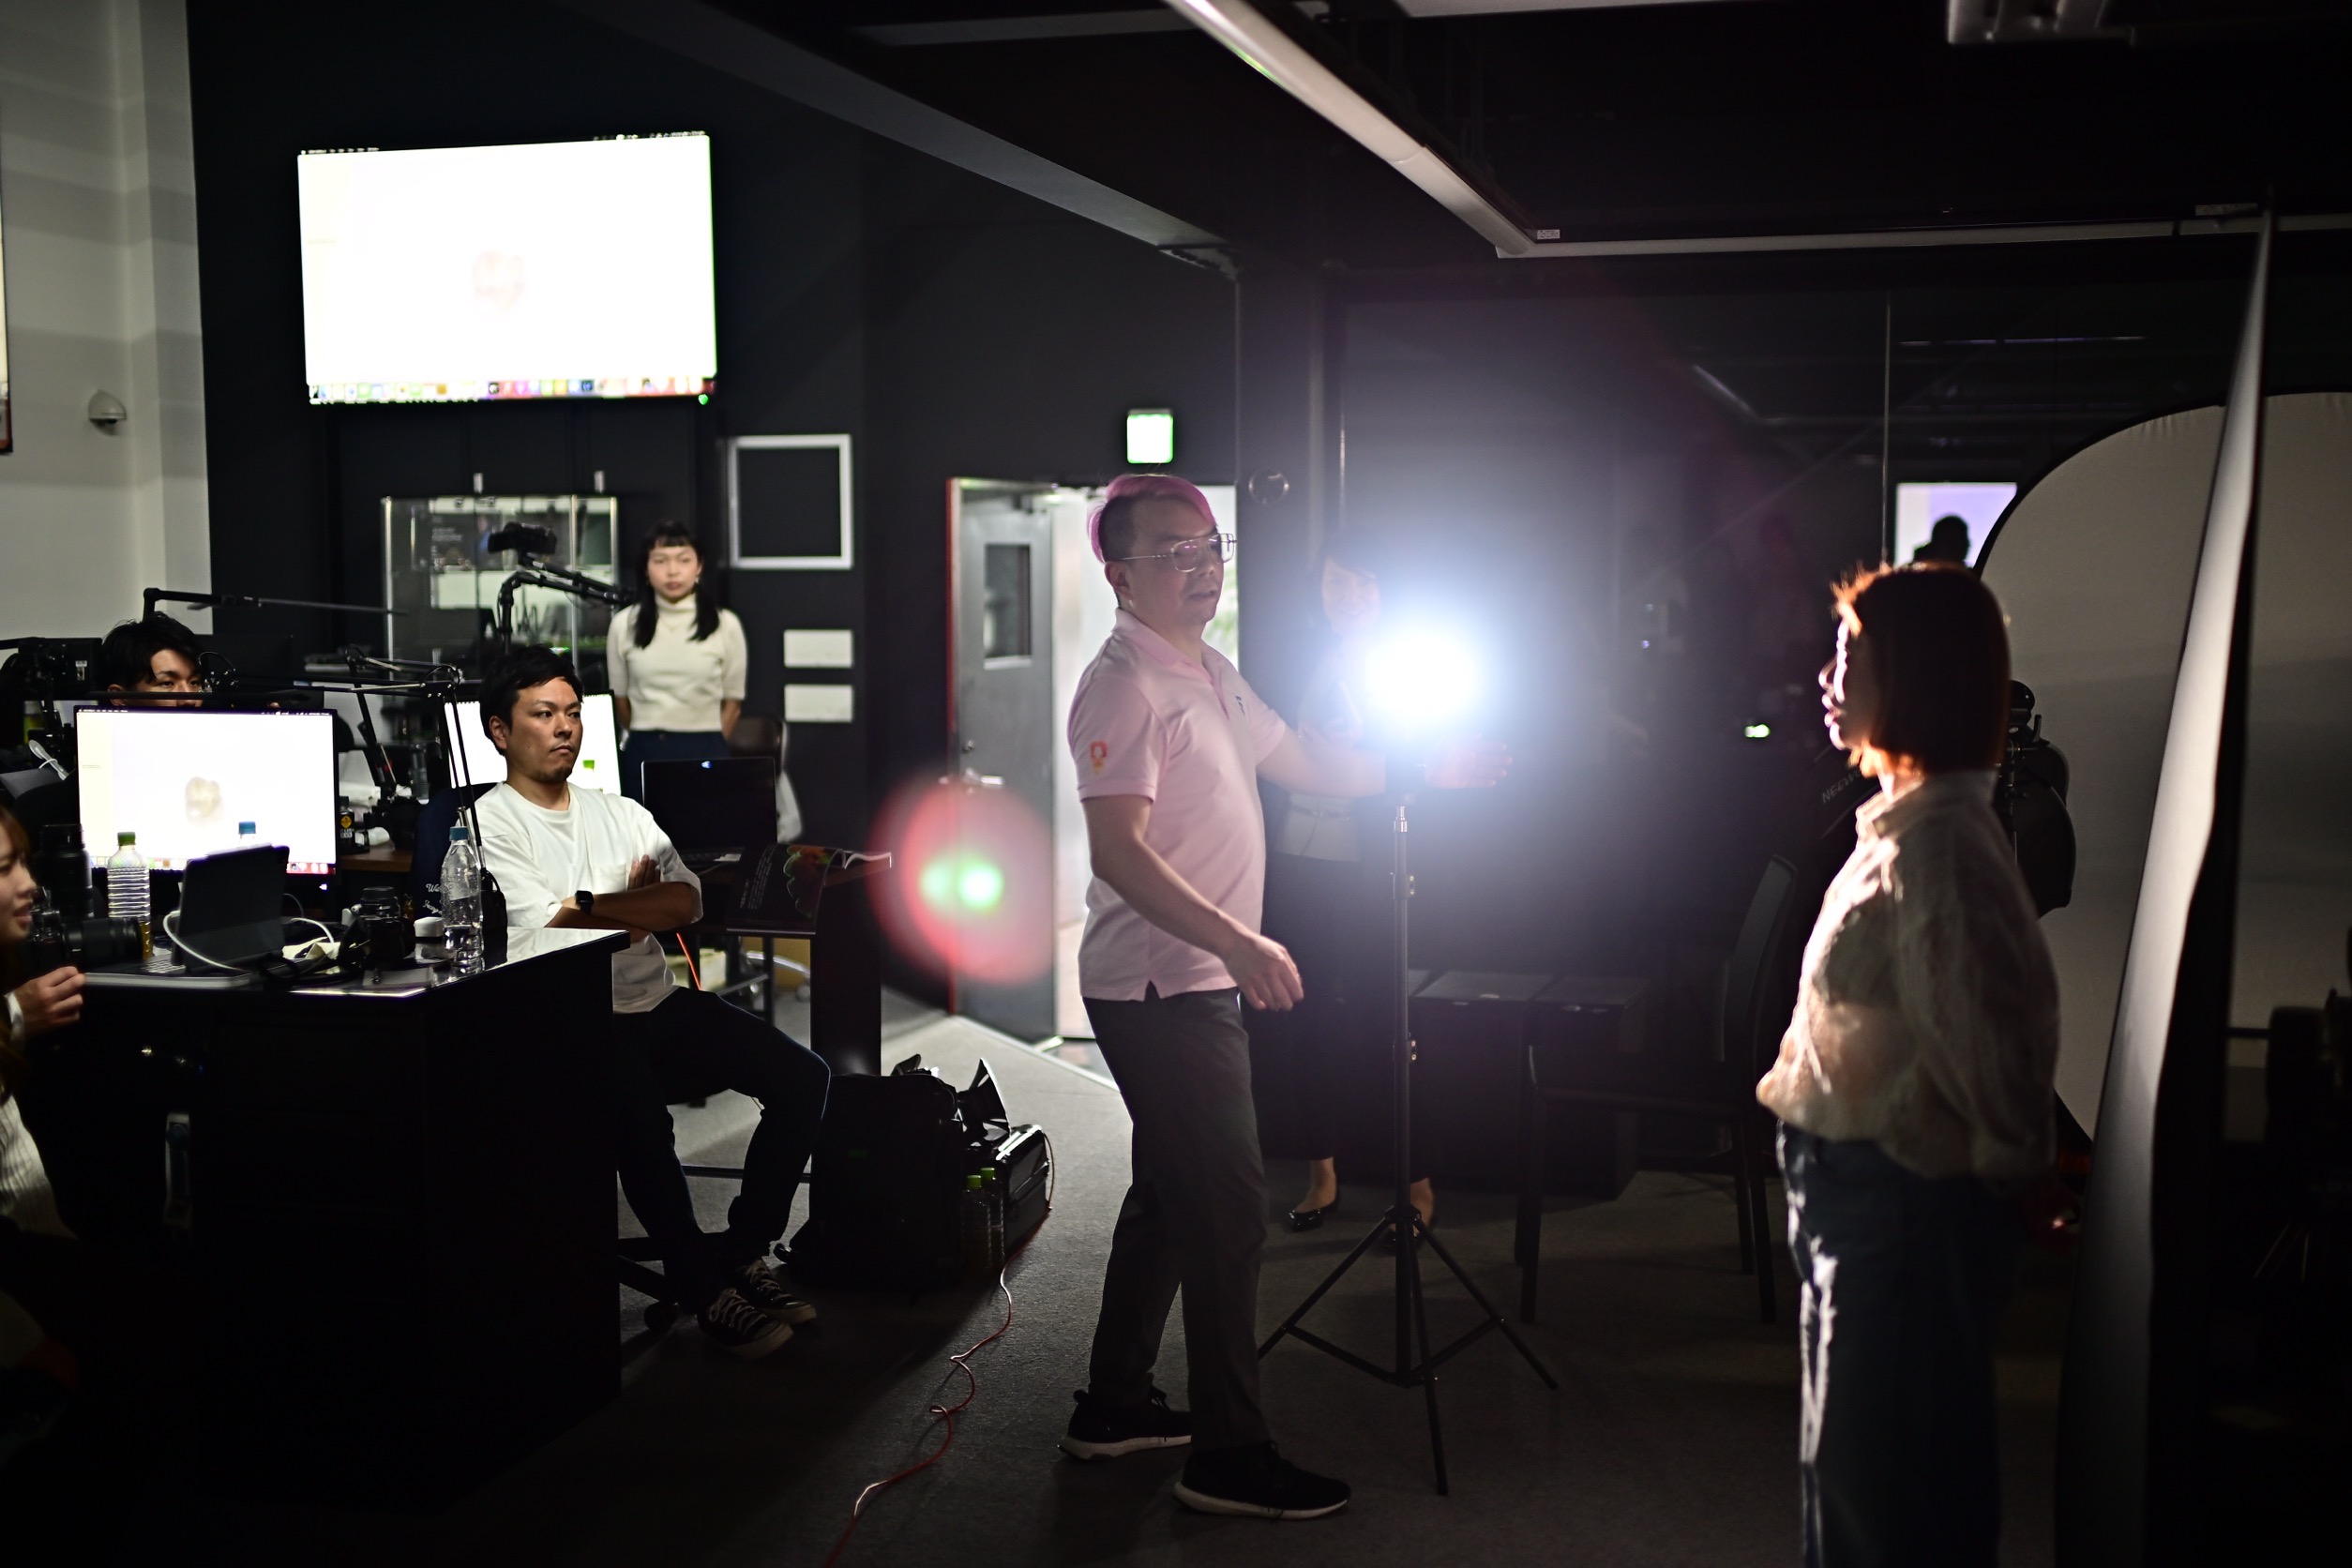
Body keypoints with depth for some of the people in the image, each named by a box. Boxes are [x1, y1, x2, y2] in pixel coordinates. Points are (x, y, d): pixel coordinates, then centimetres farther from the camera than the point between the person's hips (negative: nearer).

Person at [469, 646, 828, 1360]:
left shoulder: (620, 811, 17)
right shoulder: (491, 825, -1)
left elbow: (687, 902, 4)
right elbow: (547, 931, -13)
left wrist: (593, 906, -9)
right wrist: (636, 900, -1)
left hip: (661, 1004, 6)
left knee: (802, 1076, -9)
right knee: (641, 1116, -35)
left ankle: (743, 1251, 3)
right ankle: (702, 1283, -17)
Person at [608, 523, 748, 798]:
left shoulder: (725, 624, 0)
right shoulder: (625, 624, 3)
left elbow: (733, 702, 6)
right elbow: (619, 697, 12)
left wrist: (710, 747, 7)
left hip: (704, 752, -1)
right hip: (643, 753, 1)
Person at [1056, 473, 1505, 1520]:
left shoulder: (1211, 673, 15)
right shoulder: (1124, 686, -17)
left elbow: (1304, 764, 23)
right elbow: (1118, 853, -26)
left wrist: (1425, 767, 12)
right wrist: (1238, 942, -34)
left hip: (1199, 981, 10)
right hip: (1158, 988, -10)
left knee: (1169, 1195, 18)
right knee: (1228, 1206, -7)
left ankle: (1115, 1405, 30)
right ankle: (1229, 1455, 2)